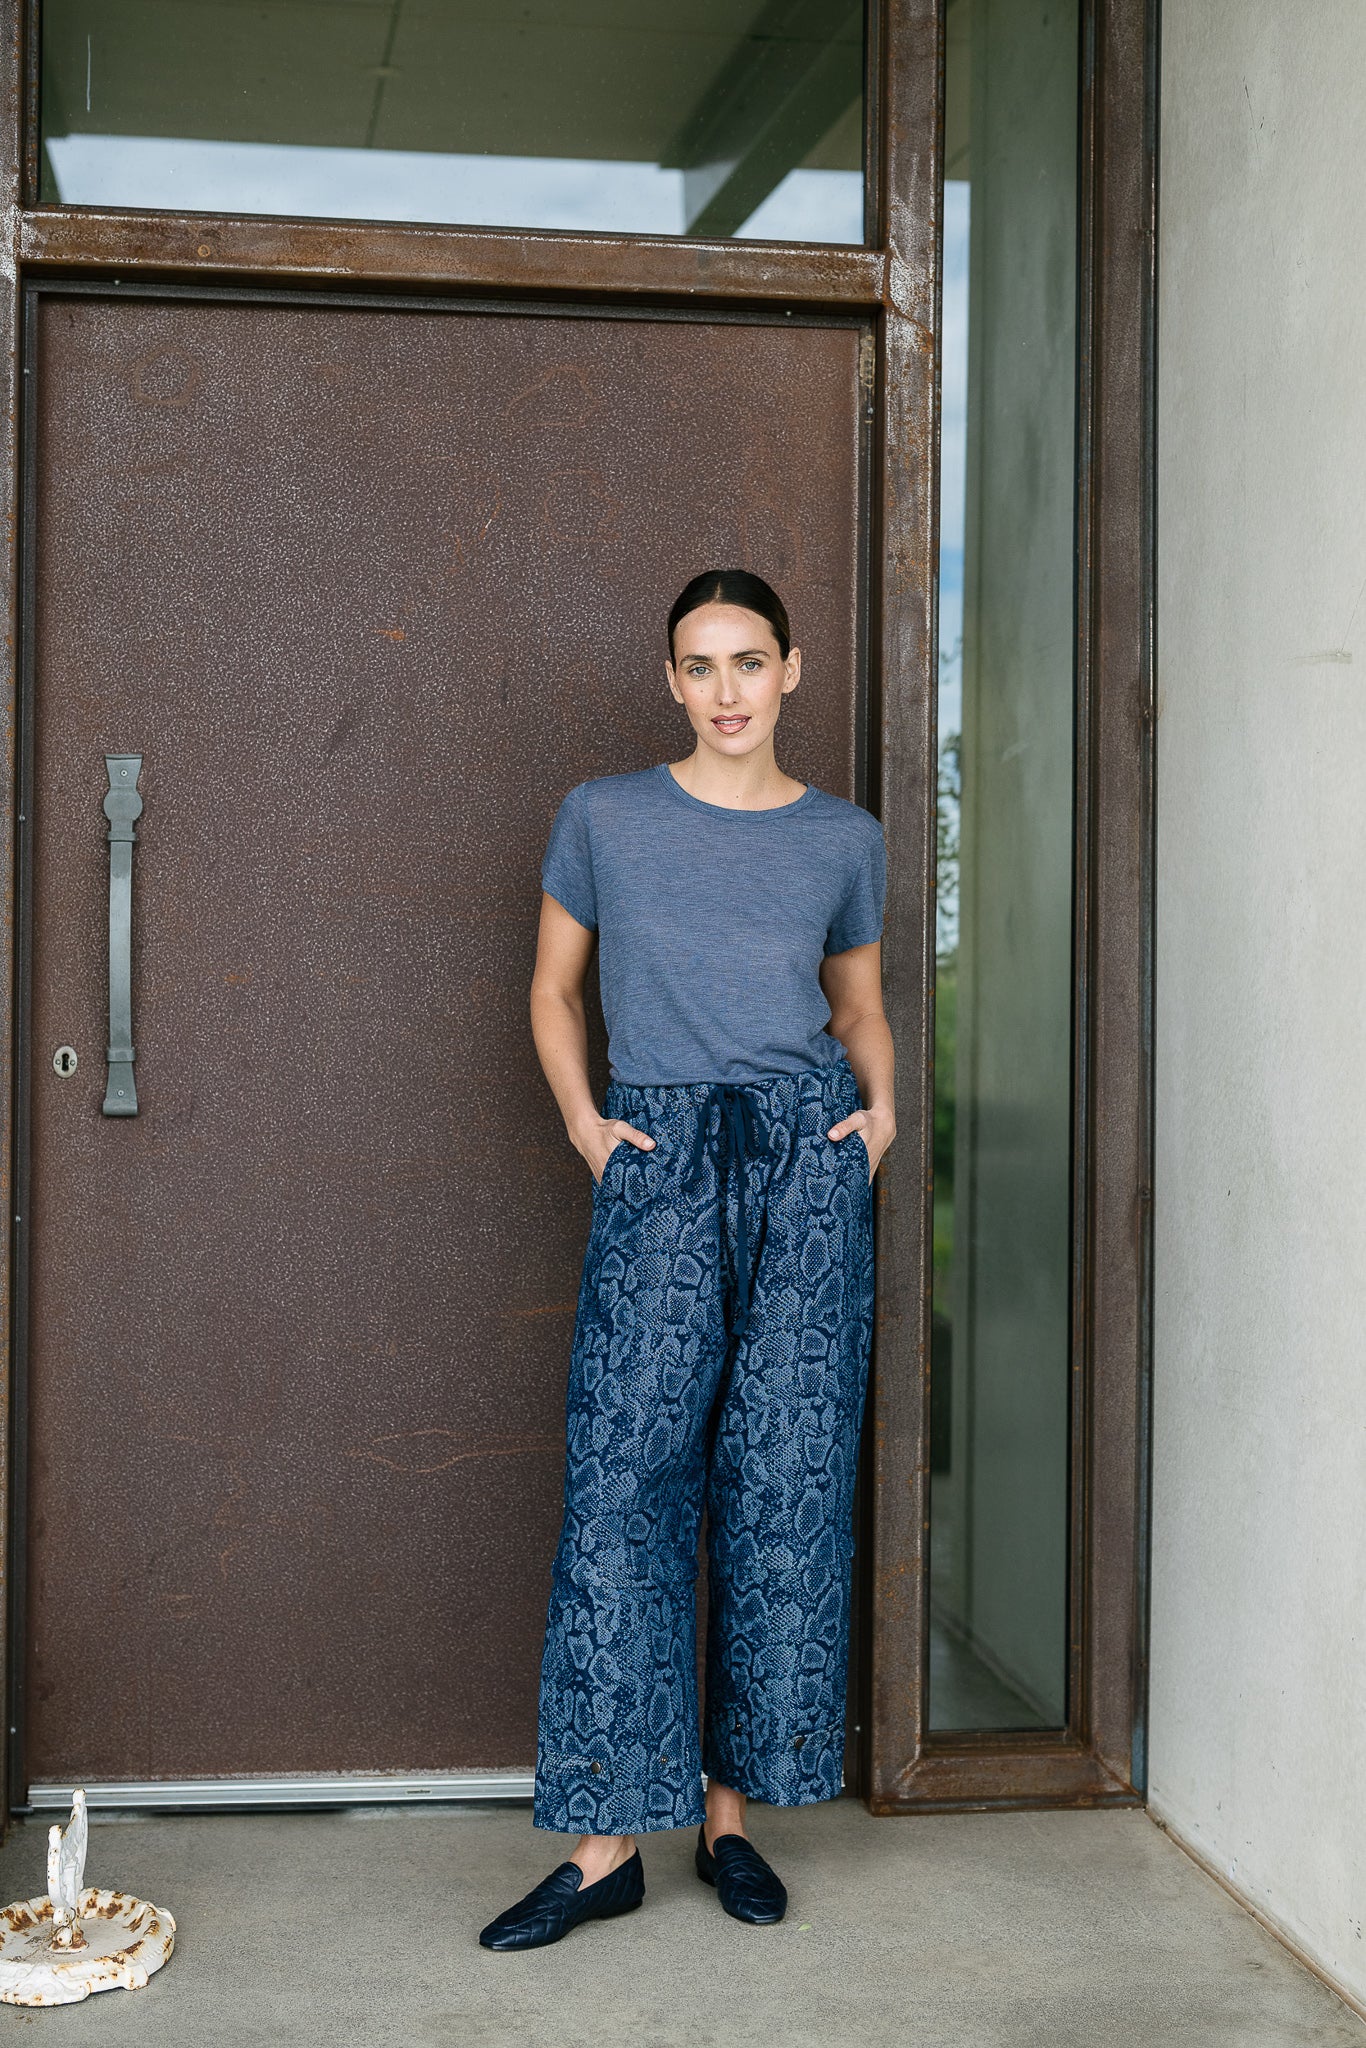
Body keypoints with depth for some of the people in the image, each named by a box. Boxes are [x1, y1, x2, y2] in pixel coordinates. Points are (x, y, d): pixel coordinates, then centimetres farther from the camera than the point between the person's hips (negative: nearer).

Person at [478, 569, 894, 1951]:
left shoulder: (846, 840, 10)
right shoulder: (604, 818, 7)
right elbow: (553, 989, 16)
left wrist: (879, 1099, 4)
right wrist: (581, 1118, 2)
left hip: (807, 1159, 1)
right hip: (659, 1165, -1)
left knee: (782, 1480, 1)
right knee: (625, 1482, -6)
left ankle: (730, 1810, 15)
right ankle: (606, 1842, 1)